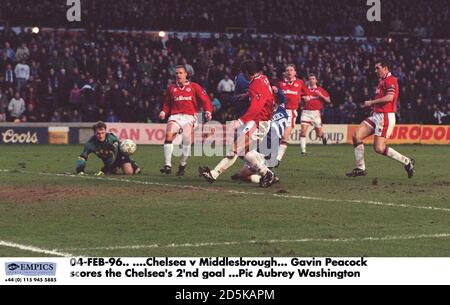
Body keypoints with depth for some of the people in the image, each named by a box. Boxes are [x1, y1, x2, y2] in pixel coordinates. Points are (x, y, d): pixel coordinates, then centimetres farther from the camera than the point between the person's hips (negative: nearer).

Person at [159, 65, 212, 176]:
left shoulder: (194, 87, 8)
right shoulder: (171, 88, 17)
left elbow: (205, 100, 4)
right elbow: (167, 104, 22)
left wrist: (208, 111, -12)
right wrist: (164, 112, 2)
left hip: (189, 117, -2)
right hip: (175, 117, 2)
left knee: (187, 139, -21)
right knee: (169, 134, -24)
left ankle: (182, 166, -1)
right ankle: (167, 165, -22)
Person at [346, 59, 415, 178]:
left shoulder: (390, 80, -11)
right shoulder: (382, 81, 20)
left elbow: (389, 97, -24)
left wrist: (371, 102, -16)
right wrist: (372, 104, 13)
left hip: (385, 117, -10)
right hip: (376, 115, 10)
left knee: (379, 148, -14)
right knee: (356, 135, -2)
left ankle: (407, 162, 0)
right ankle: (360, 168, 2)